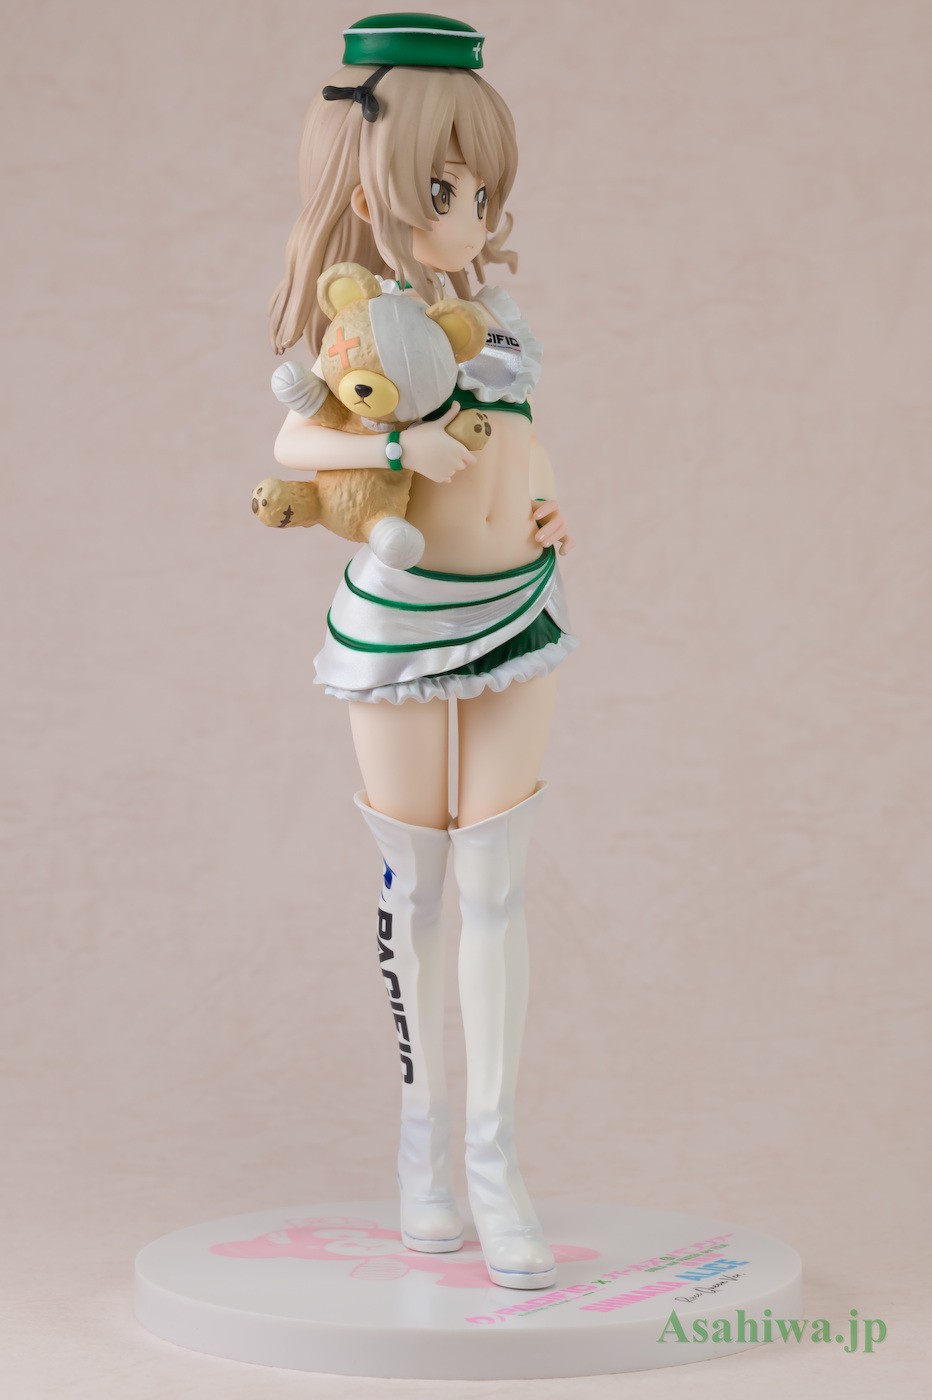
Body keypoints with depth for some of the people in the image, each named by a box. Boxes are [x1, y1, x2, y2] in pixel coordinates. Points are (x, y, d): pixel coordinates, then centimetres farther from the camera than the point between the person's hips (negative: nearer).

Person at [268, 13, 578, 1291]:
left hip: (517, 608, 5)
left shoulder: (495, 311, 5)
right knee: (416, 883, 7)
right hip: (400, 616, -4)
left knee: (497, 885, 2)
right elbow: (291, 442, -22)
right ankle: (422, 1134, 23)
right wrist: (393, 446, -37)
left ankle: (493, 1156, 5)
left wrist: (541, 508, 2)